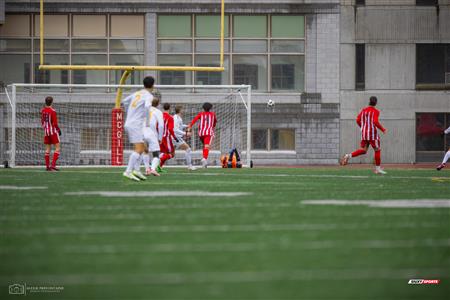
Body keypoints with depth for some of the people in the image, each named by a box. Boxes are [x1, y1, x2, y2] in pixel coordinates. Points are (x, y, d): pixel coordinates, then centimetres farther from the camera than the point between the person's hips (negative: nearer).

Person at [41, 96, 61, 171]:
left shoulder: (43, 111, 5)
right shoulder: (53, 111, -14)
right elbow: (55, 123, -15)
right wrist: (59, 130, -2)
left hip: (46, 131, 7)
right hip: (53, 131, -7)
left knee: (48, 149, 11)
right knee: (57, 148, -2)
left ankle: (47, 166, 10)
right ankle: (53, 165, -13)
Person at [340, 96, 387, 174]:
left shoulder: (363, 110, 11)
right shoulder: (375, 111, -8)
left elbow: (358, 120, 10)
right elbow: (375, 122, -21)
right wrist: (382, 129, -9)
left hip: (363, 132, 6)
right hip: (372, 133, -6)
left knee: (363, 150, 9)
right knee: (377, 150, 7)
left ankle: (349, 156, -13)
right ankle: (377, 169, 10)